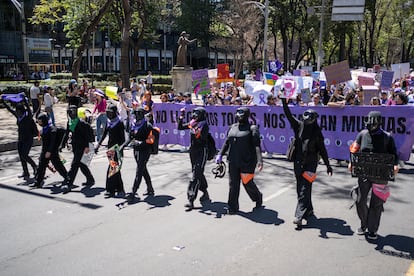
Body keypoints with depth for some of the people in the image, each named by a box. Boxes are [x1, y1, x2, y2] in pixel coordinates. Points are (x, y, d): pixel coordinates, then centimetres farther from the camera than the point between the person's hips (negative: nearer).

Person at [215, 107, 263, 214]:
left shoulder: (252, 128, -5)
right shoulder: (232, 127, 12)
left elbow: (257, 145, -13)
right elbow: (227, 142, 19)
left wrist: (260, 160, -23)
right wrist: (220, 154, 11)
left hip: (247, 161, -5)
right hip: (233, 161, 5)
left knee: (247, 183, 3)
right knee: (233, 184, 5)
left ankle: (258, 197, 33)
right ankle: (233, 207, 15)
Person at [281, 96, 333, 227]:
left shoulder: (317, 132, -2)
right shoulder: (299, 126, 4)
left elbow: (322, 149, 2)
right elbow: (288, 115, -4)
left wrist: (328, 165, 3)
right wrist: (284, 101, -17)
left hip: (310, 163, -4)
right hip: (298, 162, 4)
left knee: (304, 189, -9)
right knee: (300, 189, 11)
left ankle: (299, 216, -12)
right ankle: (308, 211, 28)